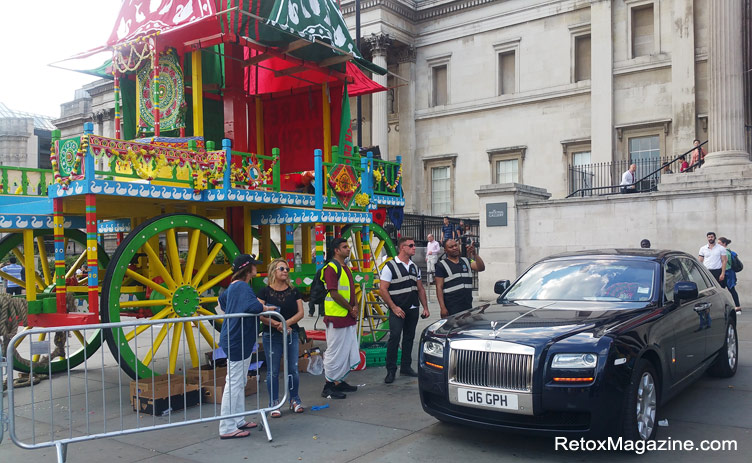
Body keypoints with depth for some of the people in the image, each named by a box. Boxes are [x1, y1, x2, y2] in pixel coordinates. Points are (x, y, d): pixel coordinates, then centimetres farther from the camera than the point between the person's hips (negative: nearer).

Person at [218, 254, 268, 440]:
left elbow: (222, 299, 33)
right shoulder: (242, 287, -18)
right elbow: (253, 306, -34)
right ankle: (227, 428, 2)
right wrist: (265, 308, -16)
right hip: (237, 342, -11)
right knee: (234, 384, -4)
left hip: (237, 340, 11)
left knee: (239, 383, 18)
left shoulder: (234, 286, 13)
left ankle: (239, 421, 28)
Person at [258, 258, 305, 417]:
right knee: (273, 371, 3)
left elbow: (300, 312, 1)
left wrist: (287, 323, -14)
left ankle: (295, 400, 21)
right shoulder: (265, 291, -1)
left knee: (293, 369, 5)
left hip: (292, 334, 2)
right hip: (271, 336, -2)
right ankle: (274, 403, 14)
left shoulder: (294, 291, 7)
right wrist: (276, 324, -19)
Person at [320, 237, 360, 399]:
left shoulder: (346, 268, 16)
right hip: (336, 317, -9)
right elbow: (334, 293, -18)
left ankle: (340, 382, 26)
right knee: (335, 352, -3)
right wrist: (351, 309, -11)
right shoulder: (331, 268, -13)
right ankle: (329, 387, 5)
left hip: (349, 318, 9)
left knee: (348, 351, 15)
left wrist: (356, 307, 0)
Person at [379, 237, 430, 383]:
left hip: (413, 309, 6)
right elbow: (382, 289, -11)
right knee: (394, 338, -11)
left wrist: (425, 307, 10)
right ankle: (391, 370, -2)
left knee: (409, 338, 11)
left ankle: (406, 367, 22)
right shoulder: (390, 266, -7)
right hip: (398, 310, -6)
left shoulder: (415, 267, 13)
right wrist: (394, 307, -14)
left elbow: (420, 289, 17)